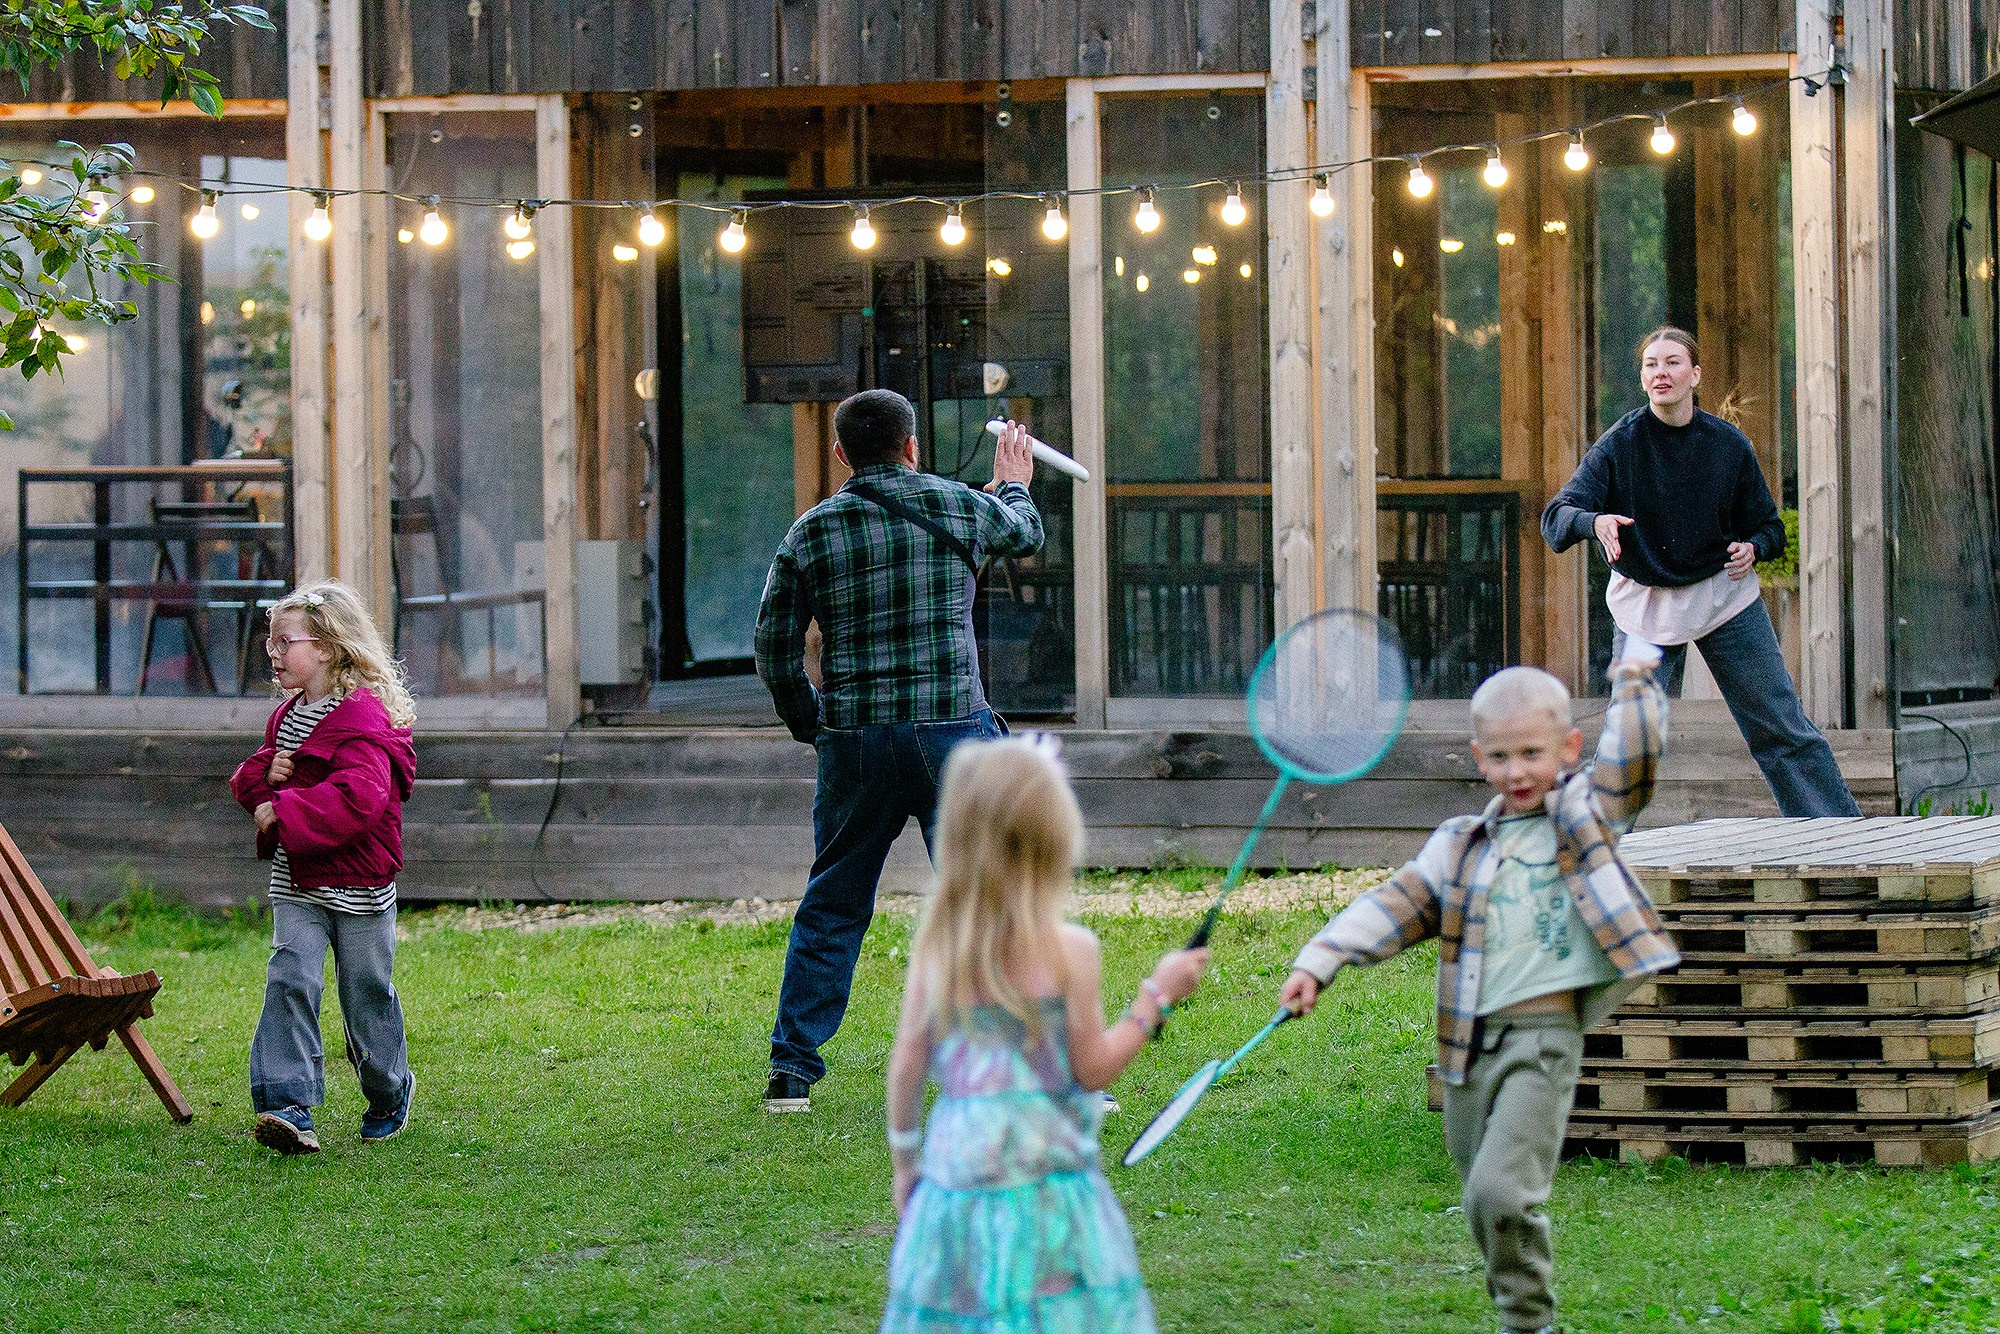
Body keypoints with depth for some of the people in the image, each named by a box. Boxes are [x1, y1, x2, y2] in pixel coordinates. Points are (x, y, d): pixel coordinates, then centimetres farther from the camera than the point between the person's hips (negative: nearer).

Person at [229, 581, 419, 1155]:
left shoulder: (363, 717, -17)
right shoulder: (286, 717, 11)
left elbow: (358, 798, -29)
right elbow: (247, 779, 21)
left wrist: (284, 811, -27)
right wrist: (265, 774, -3)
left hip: (358, 884, -6)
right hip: (296, 883, 6)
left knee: (366, 995, 7)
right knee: (289, 982, -11)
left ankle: (390, 1092, 33)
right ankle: (289, 1108, -18)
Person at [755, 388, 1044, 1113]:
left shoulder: (812, 532, 3)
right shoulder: (957, 506, 1)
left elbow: (774, 650, 4)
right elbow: (1025, 535, 23)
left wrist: (812, 724, 19)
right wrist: (1013, 485, 45)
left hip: (854, 744, 2)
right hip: (952, 731, -2)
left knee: (830, 908, 14)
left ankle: (791, 1073, 15)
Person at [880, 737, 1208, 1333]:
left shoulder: (935, 944, 1)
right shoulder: (1068, 948, -9)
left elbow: (907, 1064, 4)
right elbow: (1093, 1069, -5)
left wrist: (905, 1162, 16)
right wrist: (1157, 994, 5)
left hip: (954, 1172, 4)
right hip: (1047, 1176, -4)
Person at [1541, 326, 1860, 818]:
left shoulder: (1728, 444, -5)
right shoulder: (1620, 444, -11)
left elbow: (1769, 526, 8)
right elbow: (1557, 515, -21)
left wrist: (1751, 548, -15)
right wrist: (1594, 522, -43)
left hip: (1722, 592, 1)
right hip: (1645, 604, -1)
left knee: (1784, 730, 2)